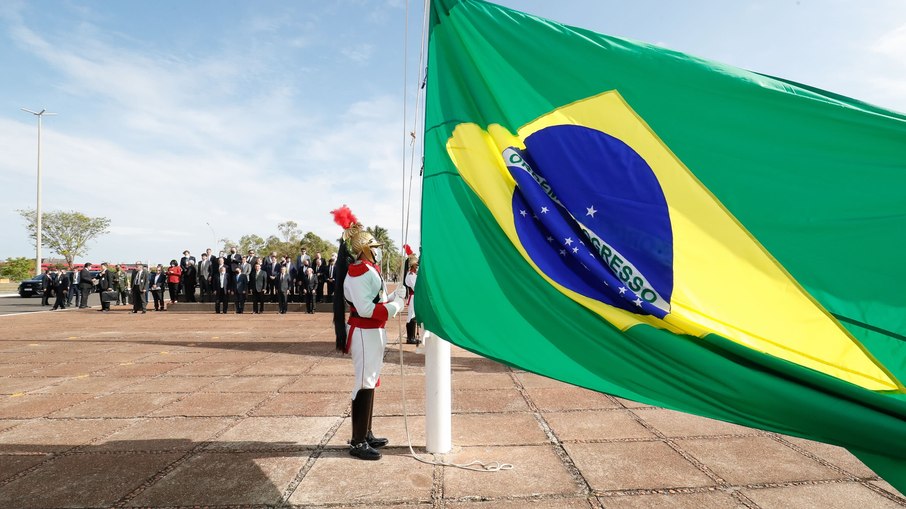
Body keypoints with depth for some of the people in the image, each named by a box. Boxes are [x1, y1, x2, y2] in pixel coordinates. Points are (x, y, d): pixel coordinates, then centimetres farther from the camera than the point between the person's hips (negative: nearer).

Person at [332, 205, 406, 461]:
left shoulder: (368, 269, 13)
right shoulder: (357, 272, -19)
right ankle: (358, 442, 6)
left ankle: (366, 434, 29)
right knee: (364, 384, -4)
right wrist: (395, 306, -18)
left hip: (373, 331, 11)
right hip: (364, 333, -11)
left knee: (370, 382, 17)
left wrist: (394, 296, 3)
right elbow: (366, 309, -25)